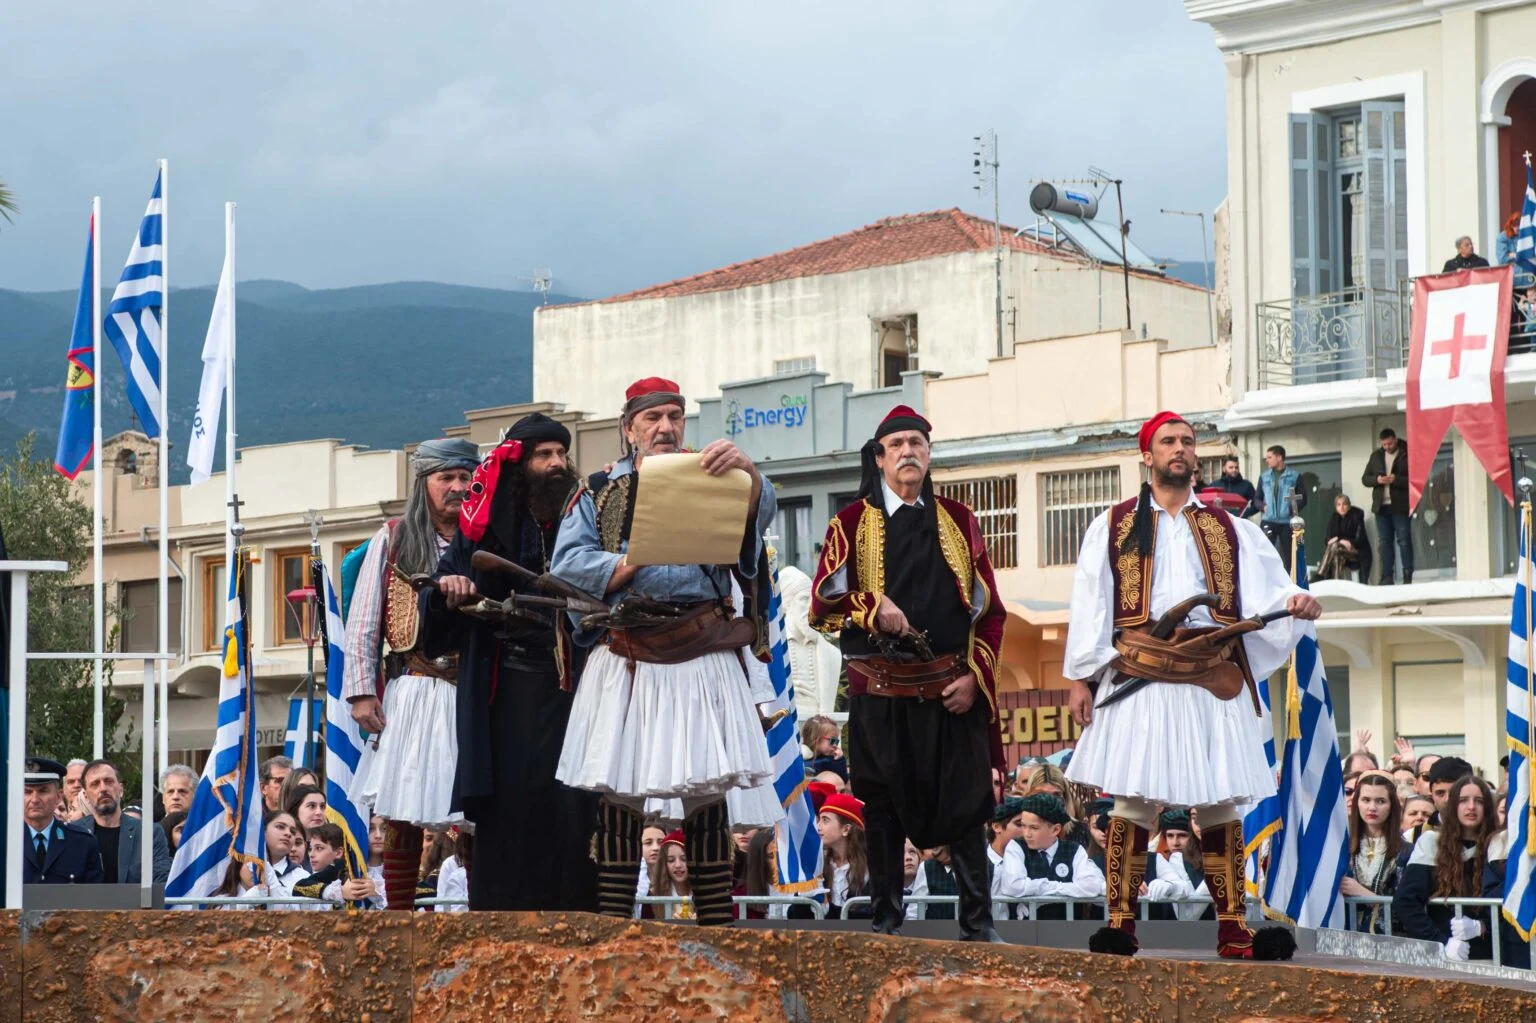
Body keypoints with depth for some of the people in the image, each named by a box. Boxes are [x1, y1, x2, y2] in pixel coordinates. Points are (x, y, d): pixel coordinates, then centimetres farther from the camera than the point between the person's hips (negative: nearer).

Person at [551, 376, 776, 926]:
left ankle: (716, 927, 0)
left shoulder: (709, 480, 12)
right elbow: (567, 564, 0)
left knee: (706, 793, -1)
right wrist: (632, 562, -12)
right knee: (618, 794, -1)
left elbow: (760, 509, -9)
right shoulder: (600, 493, 13)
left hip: (703, 659, 0)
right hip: (625, 662, 0)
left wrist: (745, 468, -31)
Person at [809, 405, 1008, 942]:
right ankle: (886, 925, 10)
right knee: (883, 812, 2)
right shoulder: (852, 523, 7)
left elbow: (990, 609, 10)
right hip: (880, 693, -1)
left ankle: (978, 925, 3)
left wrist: (975, 676, -2)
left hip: (952, 691, 1)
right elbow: (822, 604, 2)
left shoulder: (959, 521, 12)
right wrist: (874, 608, -15)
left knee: (966, 806, -1)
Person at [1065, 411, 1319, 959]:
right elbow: (1089, 605, 8)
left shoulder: (1228, 529, 18)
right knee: (1132, 800, -8)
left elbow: (1267, 587, 9)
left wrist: (1295, 601, -14)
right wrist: (1080, 678, 0)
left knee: (1221, 802, -1)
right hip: (1139, 676, -2)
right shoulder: (1113, 527, 14)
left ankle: (1232, 928, 2)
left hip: (1214, 679, 2)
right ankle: (1121, 923, -7)